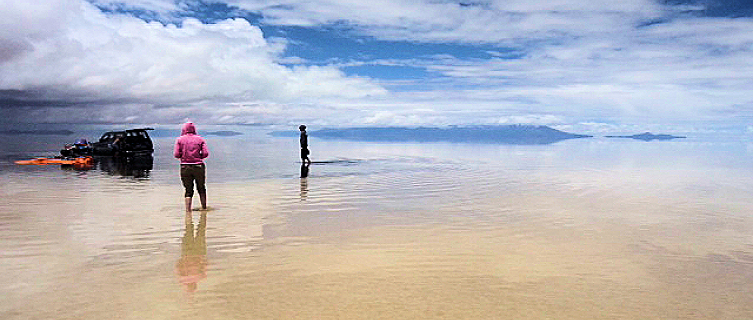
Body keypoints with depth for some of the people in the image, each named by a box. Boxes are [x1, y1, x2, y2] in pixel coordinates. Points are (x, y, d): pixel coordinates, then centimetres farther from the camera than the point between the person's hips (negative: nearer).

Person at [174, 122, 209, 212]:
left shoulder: (180, 139, 4)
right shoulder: (200, 139, 5)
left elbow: (176, 154, -4)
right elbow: (205, 153, -5)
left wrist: (183, 156, 16)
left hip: (185, 167, 0)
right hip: (199, 166, 0)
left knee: (188, 190, 8)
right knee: (201, 188, 16)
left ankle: (188, 209, -1)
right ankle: (204, 208, 23)